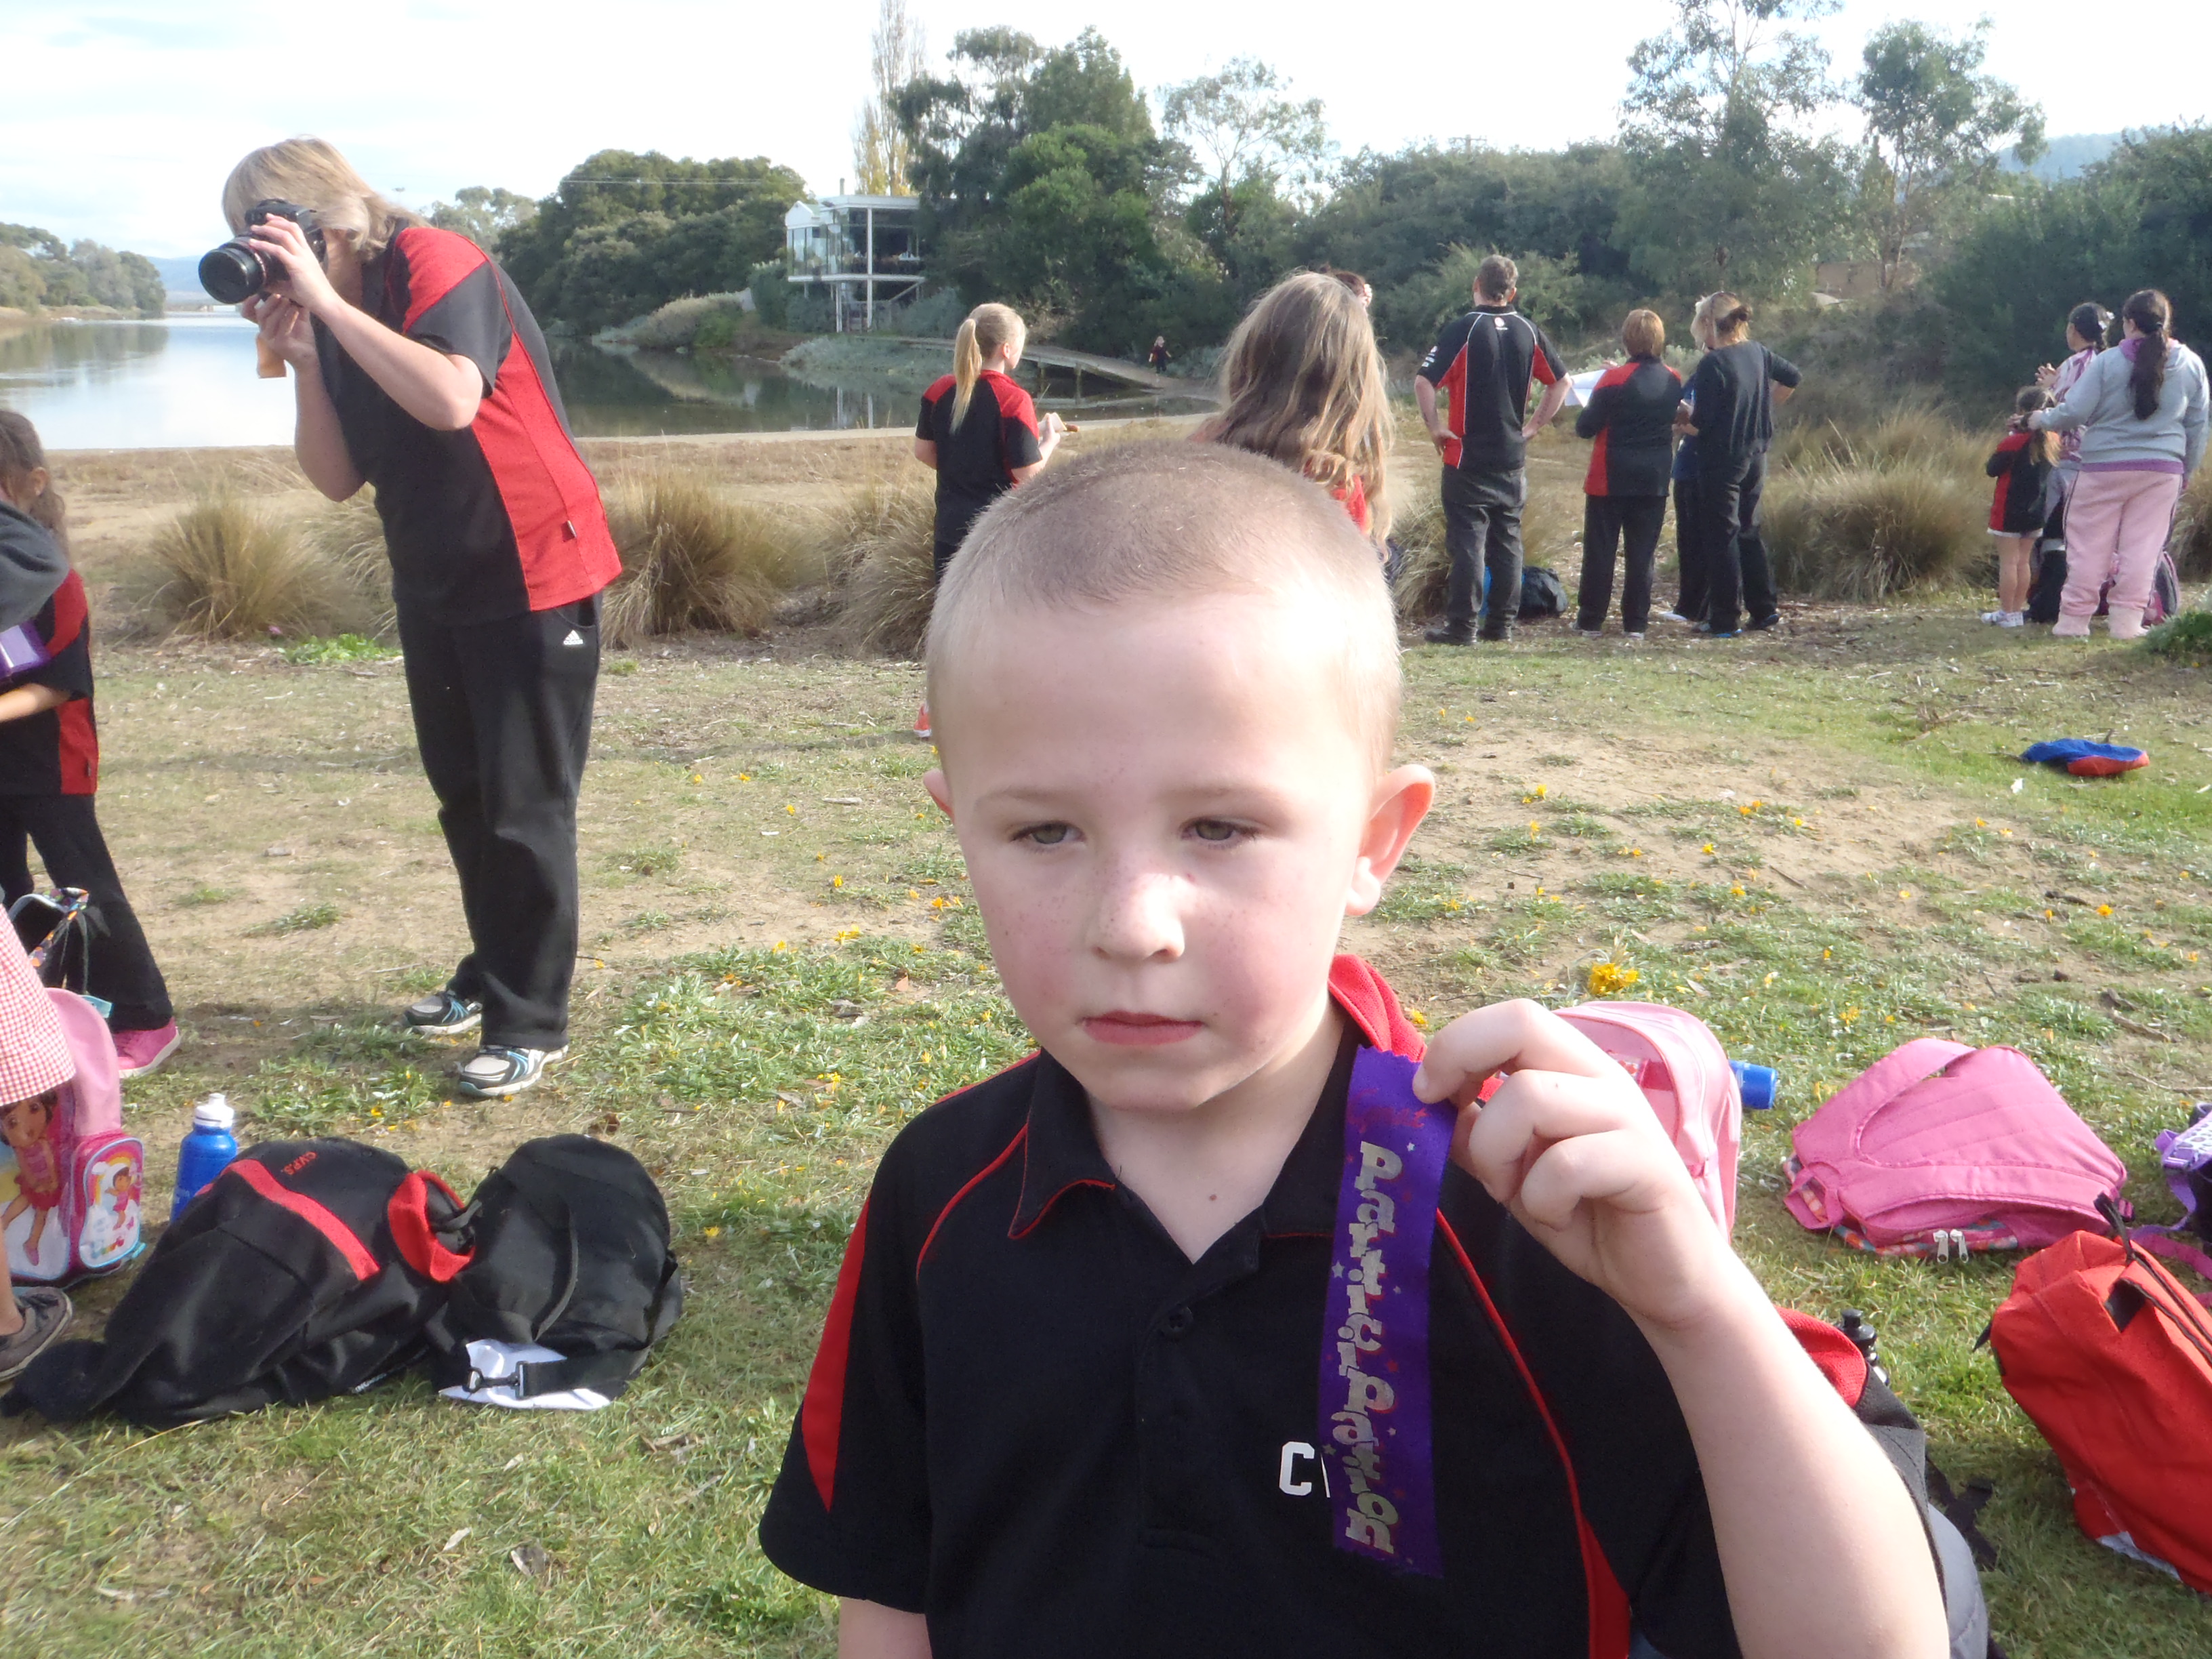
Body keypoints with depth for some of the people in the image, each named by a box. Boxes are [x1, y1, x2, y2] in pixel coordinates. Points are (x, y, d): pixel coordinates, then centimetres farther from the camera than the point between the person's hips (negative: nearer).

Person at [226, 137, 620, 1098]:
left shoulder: (437, 263, -15)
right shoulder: (330, 315, 6)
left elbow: (451, 401, -33)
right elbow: (338, 479, 4)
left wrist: (325, 301, -26)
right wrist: (301, 362, -9)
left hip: (533, 576, -8)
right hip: (435, 585, 8)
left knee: (524, 808, -4)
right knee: (464, 798, 15)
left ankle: (531, 1024, 4)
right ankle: (490, 978, 31)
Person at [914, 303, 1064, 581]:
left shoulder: (940, 391, 0)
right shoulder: (1013, 400, -17)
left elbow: (923, 451, 9)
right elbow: (1028, 473, -16)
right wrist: (1050, 441, 2)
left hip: (951, 527, 5)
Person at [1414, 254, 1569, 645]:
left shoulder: (1462, 329, -9)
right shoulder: (1529, 332, 6)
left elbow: (1424, 381, -17)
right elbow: (1561, 382, 12)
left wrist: (1435, 427, -8)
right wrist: (1534, 425, 14)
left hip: (1468, 456, -4)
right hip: (1513, 459, 5)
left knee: (1467, 540, -3)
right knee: (1507, 541, 10)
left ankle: (1461, 626, -3)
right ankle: (1502, 623, 14)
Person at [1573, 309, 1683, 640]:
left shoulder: (1615, 379, -13)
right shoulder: (1673, 381, 2)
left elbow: (1585, 427, -11)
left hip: (1611, 479, -4)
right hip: (1654, 479, 4)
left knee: (1599, 550, 4)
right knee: (1642, 553, 7)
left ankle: (1591, 620, 7)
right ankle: (1636, 623, 7)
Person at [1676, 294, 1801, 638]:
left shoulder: (1713, 364, -19)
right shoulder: (1757, 352, 4)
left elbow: (1700, 425, -20)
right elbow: (1792, 376, 20)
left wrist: (1677, 421, -2)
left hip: (1721, 461, -7)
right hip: (1756, 455, 7)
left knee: (1722, 536, 1)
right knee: (1748, 531, 17)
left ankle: (1726, 619, 4)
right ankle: (1764, 610, 20)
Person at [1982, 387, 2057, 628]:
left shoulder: (2013, 442, -16)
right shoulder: (2053, 441, 2)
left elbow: (1992, 470, -7)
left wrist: (2006, 434, -4)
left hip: (2010, 511, -6)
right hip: (2035, 511, 6)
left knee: (2008, 561, -2)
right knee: (2023, 561, 13)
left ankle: (2007, 613, 0)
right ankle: (2018, 610, 17)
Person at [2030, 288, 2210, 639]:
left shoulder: (2108, 362, -8)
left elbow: (2074, 413, -8)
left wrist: (2041, 420, 11)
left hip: (2105, 466, -3)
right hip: (2163, 470, 3)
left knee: (2090, 544, 4)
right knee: (2143, 545, 5)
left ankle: (2074, 619, 7)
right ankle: (2127, 620, 3)